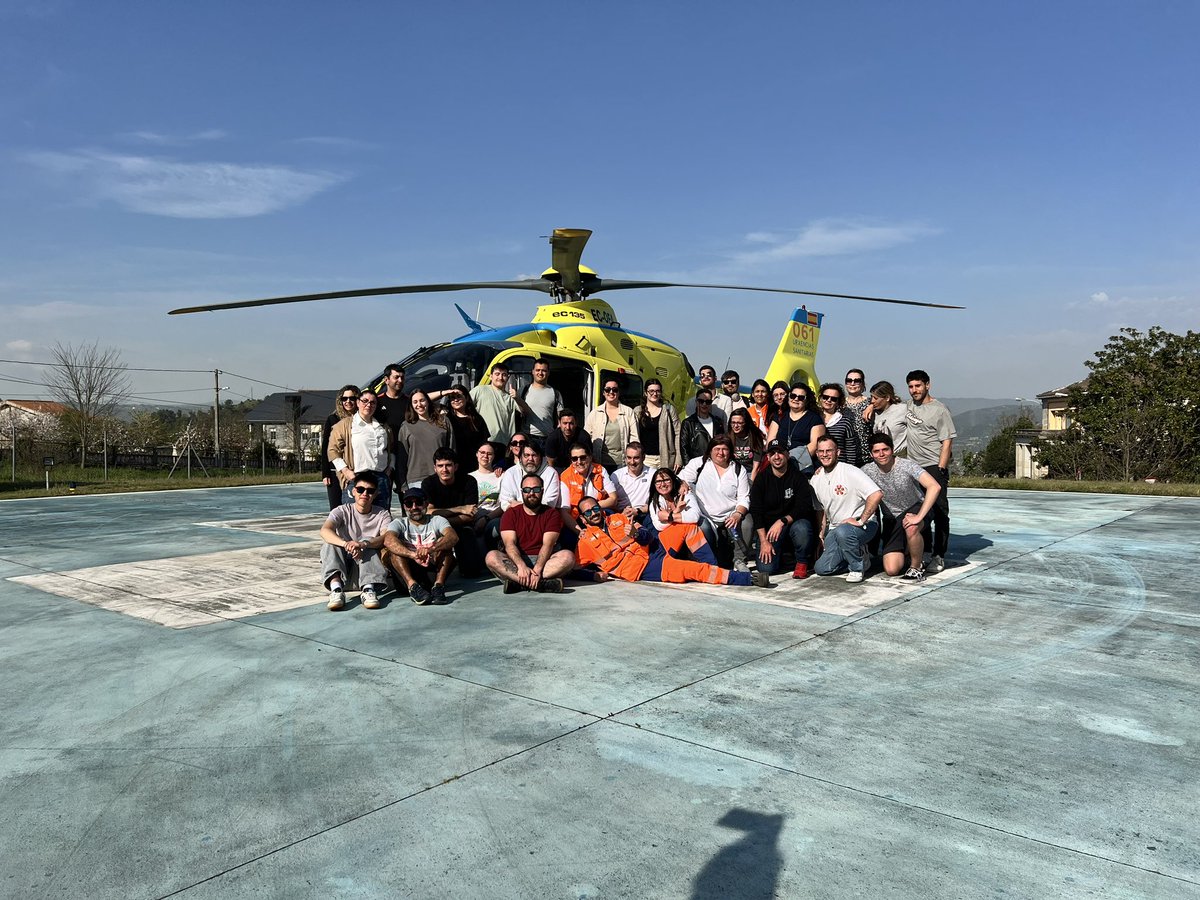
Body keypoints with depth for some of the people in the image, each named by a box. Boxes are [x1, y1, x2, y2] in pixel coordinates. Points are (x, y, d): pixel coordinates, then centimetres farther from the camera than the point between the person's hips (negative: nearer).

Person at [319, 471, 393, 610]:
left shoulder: (382, 514, 0)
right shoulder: (342, 511, -2)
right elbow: (325, 531, -23)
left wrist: (363, 545, -43)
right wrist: (345, 544, -45)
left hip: (367, 562, -1)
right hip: (343, 561, 1)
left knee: (366, 542, -28)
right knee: (329, 545, -27)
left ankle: (368, 590, -45)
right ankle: (336, 589, -45)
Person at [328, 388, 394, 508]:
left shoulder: (382, 426, 18)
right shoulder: (345, 424, 3)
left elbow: (391, 449, 27)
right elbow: (333, 450, -1)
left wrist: (390, 468, 11)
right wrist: (345, 471, -9)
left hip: (381, 478, 5)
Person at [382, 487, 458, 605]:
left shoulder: (436, 520, 7)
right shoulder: (399, 523, 8)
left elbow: (453, 537, -16)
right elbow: (388, 540, -17)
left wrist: (431, 549, -36)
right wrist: (413, 555, -36)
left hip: (435, 569, 0)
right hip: (408, 571, 0)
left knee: (444, 542, -19)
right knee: (394, 548, -19)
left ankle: (438, 585, -35)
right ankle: (413, 586, -36)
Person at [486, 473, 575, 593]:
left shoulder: (552, 513, 8)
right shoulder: (511, 513, 9)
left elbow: (548, 544, -7)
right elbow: (509, 544, -7)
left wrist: (537, 569, -25)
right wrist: (521, 566, -27)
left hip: (543, 561, 0)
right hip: (516, 561, 0)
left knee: (568, 556, -28)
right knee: (491, 557, -29)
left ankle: (517, 583, -36)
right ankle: (542, 583, -41)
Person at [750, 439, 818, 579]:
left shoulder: (798, 477, -6)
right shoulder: (761, 479, -1)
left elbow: (804, 507, -13)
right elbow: (755, 511, -4)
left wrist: (782, 521, -27)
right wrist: (764, 541, -12)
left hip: (794, 521, -1)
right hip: (769, 526, 1)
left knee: (801, 528, -38)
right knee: (766, 568, -17)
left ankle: (802, 564, -10)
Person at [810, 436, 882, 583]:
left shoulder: (850, 472, -16)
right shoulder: (815, 480, 7)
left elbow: (877, 494, -28)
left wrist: (861, 521, -25)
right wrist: (821, 535, 12)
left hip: (863, 526, -7)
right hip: (835, 529, 7)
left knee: (842, 532, -40)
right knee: (821, 568, -8)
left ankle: (857, 567, -11)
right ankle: (860, 557, 17)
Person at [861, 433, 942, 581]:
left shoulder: (906, 466, -22)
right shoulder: (868, 471, -12)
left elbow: (934, 487, -33)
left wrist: (919, 517, -37)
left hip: (915, 509, -3)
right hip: (891, 518, 3)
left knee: (910, 528, -41)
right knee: (892, 570, -11)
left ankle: (916, 569, -15)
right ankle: (906, 550, 26)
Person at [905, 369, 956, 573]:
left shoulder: (939, 409, -5)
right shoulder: (908, 407, 12)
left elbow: (947, 442, -9)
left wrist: (941, 470, -16)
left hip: (935, 467, -6)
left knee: (939, 513, -6)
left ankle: (938, 556, -1)